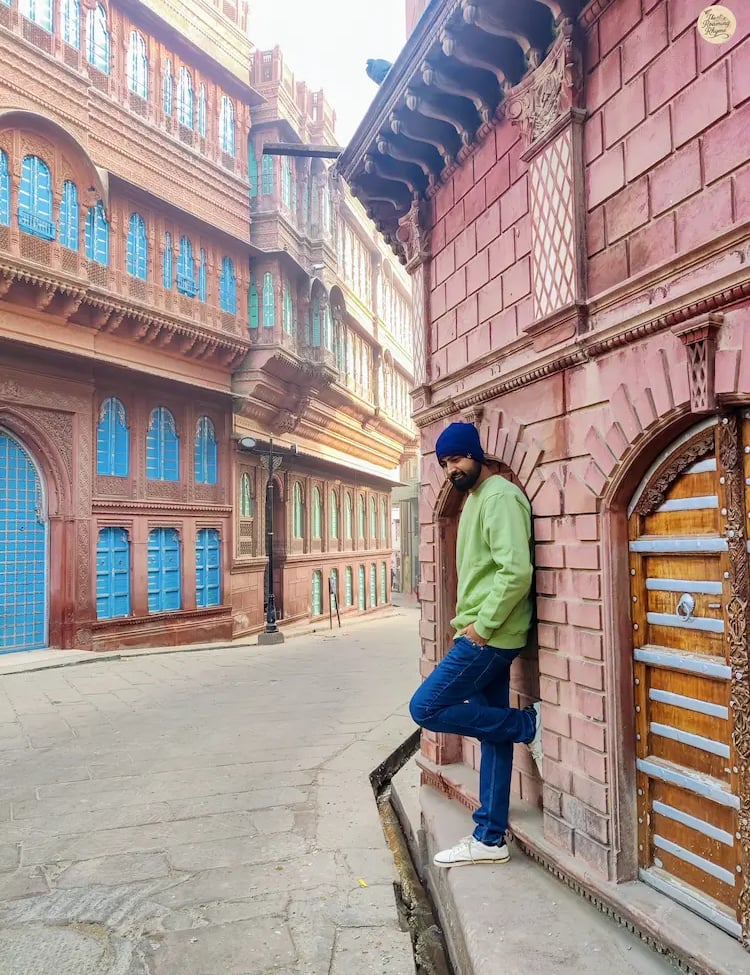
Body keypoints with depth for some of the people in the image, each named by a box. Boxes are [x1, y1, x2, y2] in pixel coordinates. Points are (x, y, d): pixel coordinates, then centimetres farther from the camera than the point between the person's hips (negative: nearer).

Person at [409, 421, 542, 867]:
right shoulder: (474, 499, 18)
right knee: (493, 735, 11)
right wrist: (470, 621, 13)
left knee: (425, 708, -7)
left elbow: (517, 571, -24)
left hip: (490, 638, -10)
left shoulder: (499, 496, -13)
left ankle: (527, 723, 1)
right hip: (484, 634, 10)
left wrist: (482, 626, -20)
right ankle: (490, 840, 19)